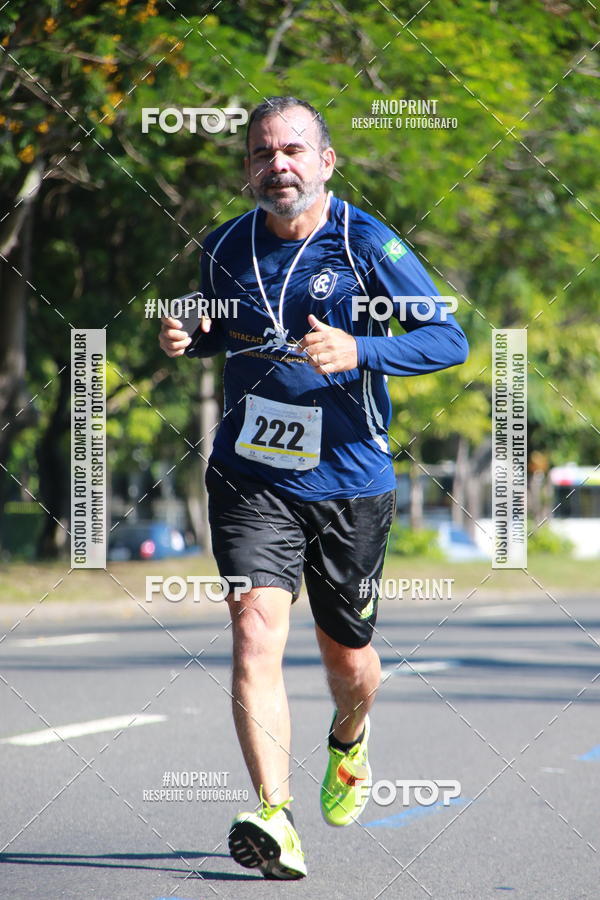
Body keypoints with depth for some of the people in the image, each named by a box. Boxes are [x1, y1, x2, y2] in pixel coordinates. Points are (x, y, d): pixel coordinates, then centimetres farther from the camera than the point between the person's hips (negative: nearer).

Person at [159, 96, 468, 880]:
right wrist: (190, 340, 0)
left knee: (349, 659, 12)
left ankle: (349, 741, 49)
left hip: (349, 483, -1)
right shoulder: (225, 248, 4)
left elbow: (449, 339, -12)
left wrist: (359, 352, -28)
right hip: (250, 479, 1)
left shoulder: (367, 245, -8)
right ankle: (275, 820, -26)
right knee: (256, 628, -19)